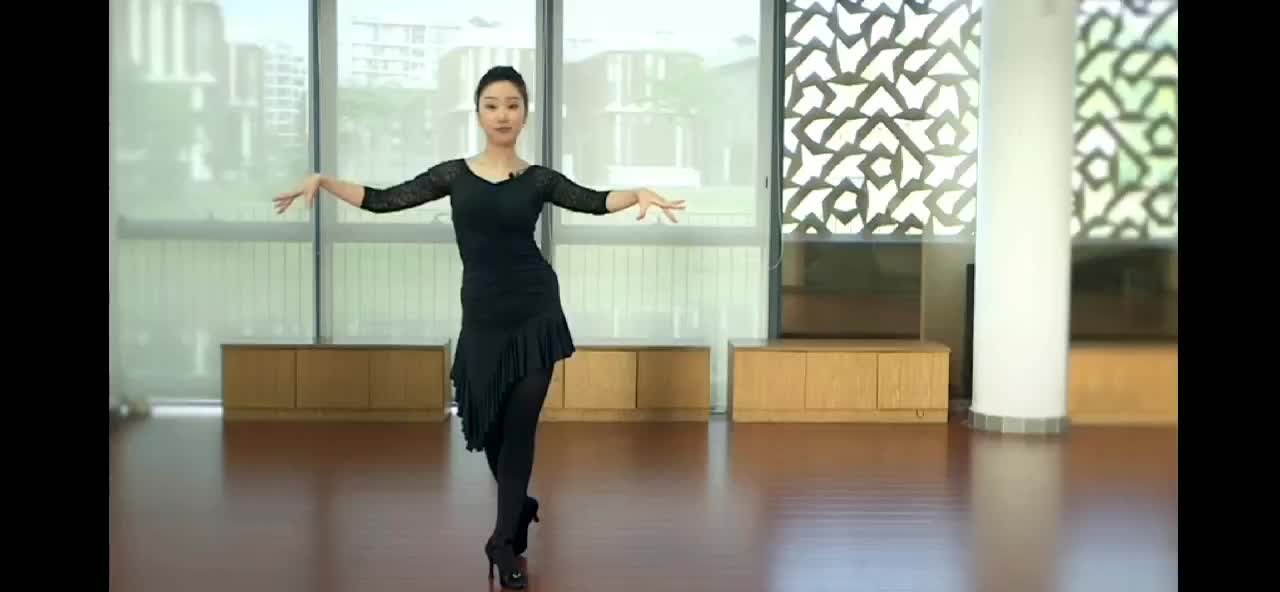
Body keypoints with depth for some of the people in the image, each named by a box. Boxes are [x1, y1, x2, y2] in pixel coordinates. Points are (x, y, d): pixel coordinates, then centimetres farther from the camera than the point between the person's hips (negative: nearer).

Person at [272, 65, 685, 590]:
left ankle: (504, 541, 15)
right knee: (489, 424, 8)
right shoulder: (454, 174, 6)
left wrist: (639, 194, -28)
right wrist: (321, 181, -2)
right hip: (483, 316, 1)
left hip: (535, 310, -1)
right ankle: (519, 507, 37)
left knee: (519, 425, 1)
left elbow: (594, 201, -10)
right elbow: (383, 200, 6)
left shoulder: (538, 179, 3)